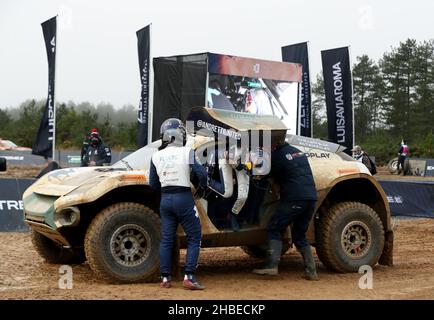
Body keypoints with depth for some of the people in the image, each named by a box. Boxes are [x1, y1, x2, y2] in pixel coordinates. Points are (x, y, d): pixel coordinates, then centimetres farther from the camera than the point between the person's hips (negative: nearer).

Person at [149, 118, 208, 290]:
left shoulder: (156, 156, 3)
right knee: (194, 238, 5)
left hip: (165, 199, 4)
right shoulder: (186, 153, -9)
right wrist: (202, 186, 7)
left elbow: (153, 184, 8)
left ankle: (165, 278, 13)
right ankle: (189, 277, -3)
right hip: (183, 198, -4)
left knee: (166, 239, 11)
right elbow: (202, 174, -13)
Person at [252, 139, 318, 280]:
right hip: (311, 198, 7)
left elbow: (266, 174, 6)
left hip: (294, 199, -7)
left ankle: (272, 265, -11)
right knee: (300, 235, 16)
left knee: (274, 229, 2)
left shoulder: (277, 156, -3)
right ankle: (311, 271, 9)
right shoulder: (299, 152, 20)